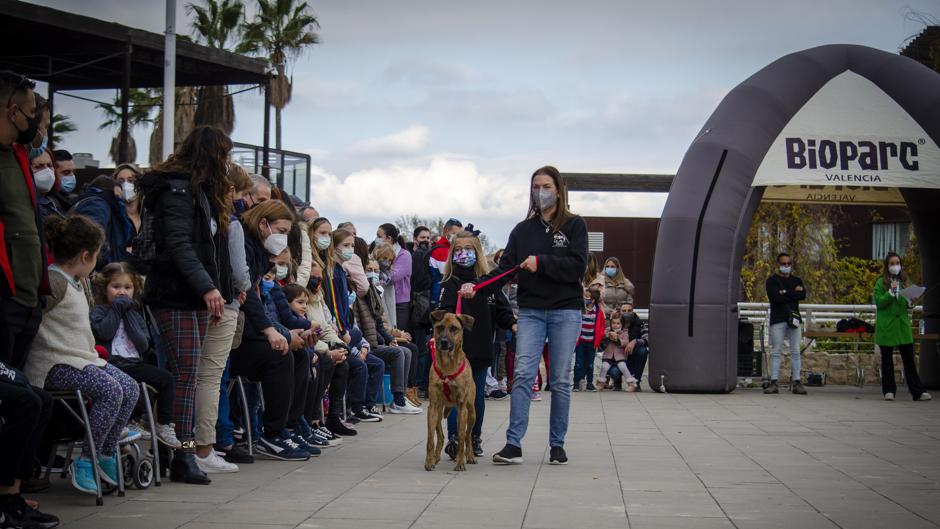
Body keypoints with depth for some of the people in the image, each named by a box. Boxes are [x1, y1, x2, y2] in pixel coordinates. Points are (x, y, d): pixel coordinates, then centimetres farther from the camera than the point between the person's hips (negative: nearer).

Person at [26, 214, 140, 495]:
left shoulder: (75, 282, 17)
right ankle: (86, 462, -18)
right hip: (53, 365, -10)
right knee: (111, 391, -27)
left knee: (130, 388, -4)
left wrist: (93, 353, 14)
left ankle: (107, 455, 4)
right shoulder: (53, 282, -15)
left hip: (80, 358, 10)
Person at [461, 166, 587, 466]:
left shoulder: (574, 226, 2)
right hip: (531, 311, 2)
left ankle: (557, 445, 11)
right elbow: (505, 269, 3)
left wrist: (541, 262, -18)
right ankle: (513, 444, -12)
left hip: (565, 311, -2)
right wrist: (477, 286, -13)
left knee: (561, 380, 3)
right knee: (523, 375, -9)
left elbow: (578, 266, -9)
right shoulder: (523, 230, 11)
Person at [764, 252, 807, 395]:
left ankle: (796, 382, 0)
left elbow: (803, 295, -2)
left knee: (795, 352, 0)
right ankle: (774, 382, -6)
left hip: (794, 318, 3)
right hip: (777, 319, -3)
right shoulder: (771, 281, 6)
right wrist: (794, 292, -6)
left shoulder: (797, 280, 17)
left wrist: (785, 292, -8)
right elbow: (774, 297, -13)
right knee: (776, 352, -5)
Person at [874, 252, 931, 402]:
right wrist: (891, 293, -20)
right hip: (886, 326, -3)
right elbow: (879, 302, -8)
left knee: (909, 359, -2)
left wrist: (910, 303, -6)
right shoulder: (881, 283, 0)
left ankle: (917, 391, -3)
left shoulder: (905, 282, 12)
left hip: (903, 325, 3)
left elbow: (908, 303, 16)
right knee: (887, 360, 5)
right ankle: (889, 391, 11)